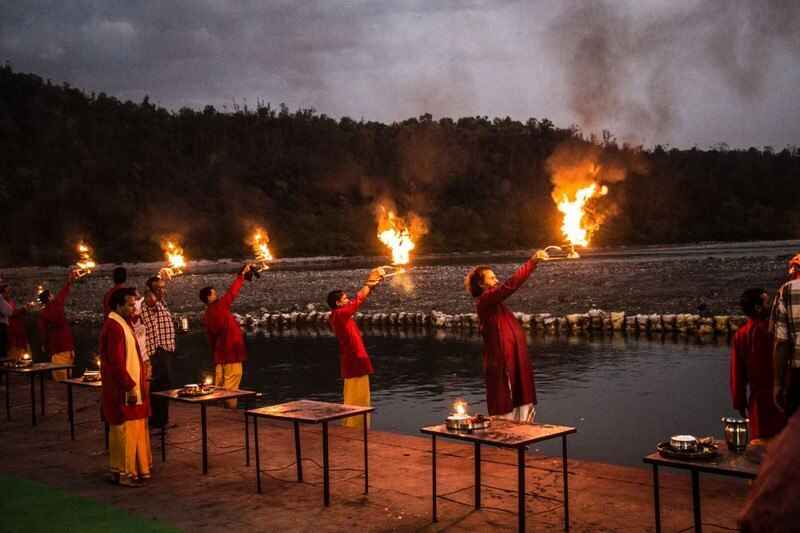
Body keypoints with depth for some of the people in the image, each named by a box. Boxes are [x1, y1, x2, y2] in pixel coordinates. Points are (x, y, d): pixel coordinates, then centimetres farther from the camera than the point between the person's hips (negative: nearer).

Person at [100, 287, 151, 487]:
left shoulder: (122, 324, 14)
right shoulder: (114, 327, -19)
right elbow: (116, 363, -23)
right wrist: (130, 387, -21)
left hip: (130, 387, 10)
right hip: (123, 391, -10)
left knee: (134, 430, 15)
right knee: (124, 430, -3)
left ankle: (136, 469, 23)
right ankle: (123, 473, 6)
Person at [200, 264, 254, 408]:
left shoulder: (207, 315, 12)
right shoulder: (219, 307, -12)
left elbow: (211, 338, 17)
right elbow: (232, 292, -11)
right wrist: (242, 274, -2)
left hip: (220, 353, 8)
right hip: (231, 352, -8)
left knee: (219, 384, 10)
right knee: (231, 386, -6)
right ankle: (230, 407, -7)